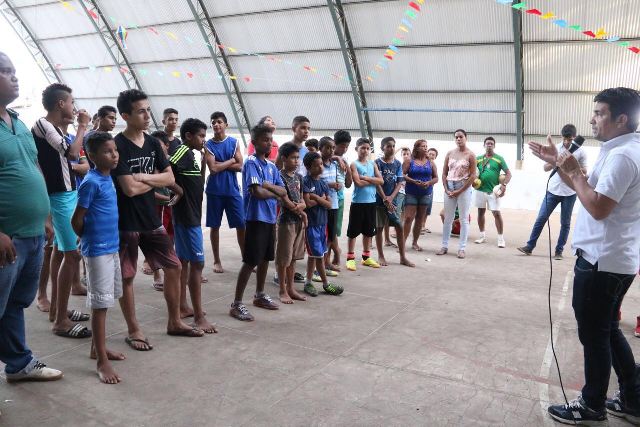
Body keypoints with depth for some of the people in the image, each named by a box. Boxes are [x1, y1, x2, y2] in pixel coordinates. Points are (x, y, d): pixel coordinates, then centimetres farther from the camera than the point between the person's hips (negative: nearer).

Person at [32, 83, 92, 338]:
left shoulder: (54, 128, 13)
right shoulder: (42, 125, -14)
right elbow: (72, 153, -23)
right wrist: (82, 126, -10)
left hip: (68, 194, 10)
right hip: (60, 197, -10)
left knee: (61, 251, 15)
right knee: (72, 254, -11)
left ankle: (56, 309, 27)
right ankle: (61, 321, -6)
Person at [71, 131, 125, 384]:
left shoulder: (108, 178, 9)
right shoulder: (91, 182, -17)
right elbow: (76, 220, -14)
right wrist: (89, 239, 2)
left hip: (111, 247, 8)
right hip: (98, 250, -8)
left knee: (106, 302, 16)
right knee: (100, 304, -3)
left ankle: (98, 348, 30)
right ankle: (102, 361, 5)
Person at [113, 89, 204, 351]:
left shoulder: (152, 143, 6)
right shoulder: (118, 146, -15)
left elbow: (170, 178, 2)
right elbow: (129, 188, -22)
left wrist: (144, 177, -14)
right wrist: (155, 179, -6)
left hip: (151, 218, 7)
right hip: (126, 222, -7)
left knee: (173, 267, 9)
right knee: (126, 277, 6)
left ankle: (174, 322, 24)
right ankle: (133, 330, 21)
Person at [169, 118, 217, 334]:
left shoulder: (190, 155, 14)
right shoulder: (184, 152, -15)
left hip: (188, 216, 10)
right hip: (187, 217, -10)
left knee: (184, 261, 15)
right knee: (197, 263, -8)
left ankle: (182, 306, 25)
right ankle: (199, 317, -4)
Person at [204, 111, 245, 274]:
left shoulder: (234, 142, 5)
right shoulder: (208, 145, -1)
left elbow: (240, 166, -5)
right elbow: (213, 168, -13)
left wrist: (220, 165, -10)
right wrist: (230, 161, -6)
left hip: (232, 190, 1)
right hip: (214, 191, -1)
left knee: (241, 225, 1)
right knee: (214, 226, 6)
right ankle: (217, 260, 18)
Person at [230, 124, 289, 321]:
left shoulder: (272, 166, 12)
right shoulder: (251, 162, -12)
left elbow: (284, 191, 6)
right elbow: (257, 191, -22)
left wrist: (269, 186, -13)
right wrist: (275, 194, -4)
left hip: (270, 218, 8)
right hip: (256, 218, -8)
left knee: (265, 259, 17)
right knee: (250, 262, -6)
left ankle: (259, 295, 33)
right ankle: (237, 304, 1)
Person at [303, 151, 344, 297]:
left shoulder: (323, 183, 9)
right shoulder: (305, 182, -10)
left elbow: (329, 204, 2)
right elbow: (308, 203, -18)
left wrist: (316, 197, -13)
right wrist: (322, 198, -6)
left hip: (322, 222, 7)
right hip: (311, 223, -7)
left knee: (313, 255, 12)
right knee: (319, 255, -1)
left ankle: (308, 283, 21)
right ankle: (326, 284, 11)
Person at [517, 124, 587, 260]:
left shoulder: (580, 152, -3)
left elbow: (584, 172, 1)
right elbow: (546, 168, 3)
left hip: (570, 193, -1)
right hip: (553, 191, 2)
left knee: (565, 223, 6)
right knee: (541, 219, 1)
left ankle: (559, 250, 15)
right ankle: (529, 246, 7)